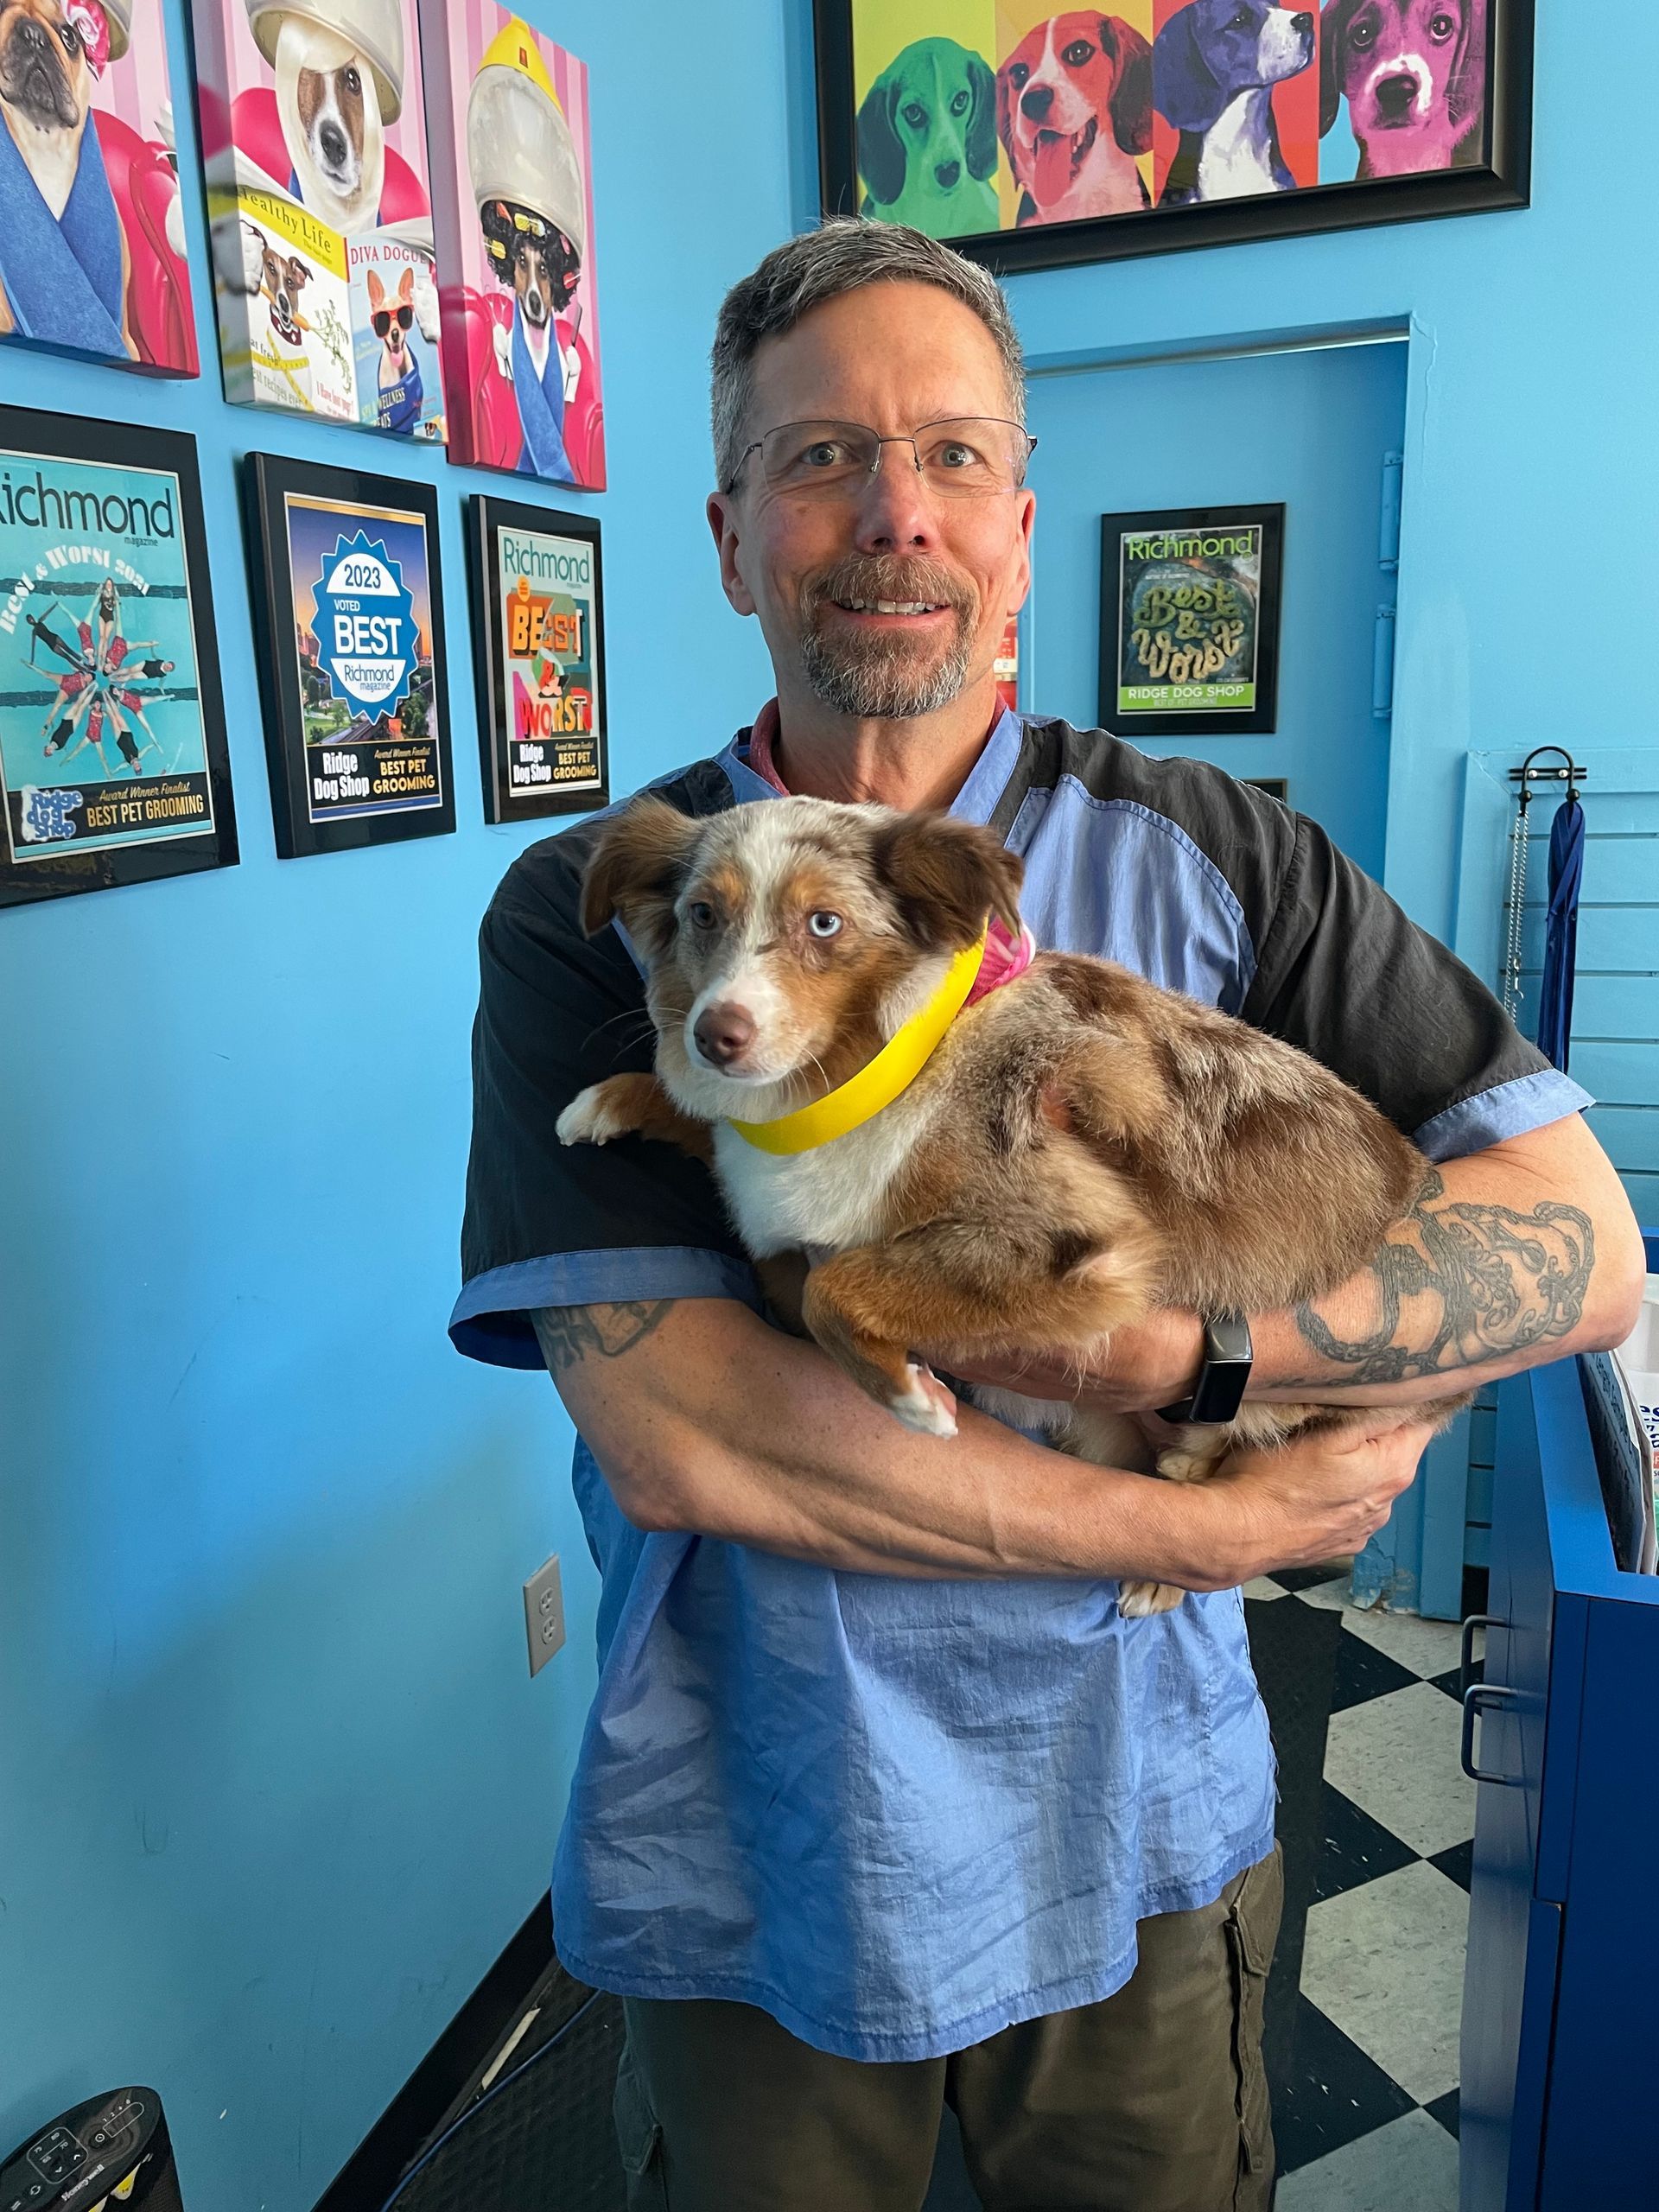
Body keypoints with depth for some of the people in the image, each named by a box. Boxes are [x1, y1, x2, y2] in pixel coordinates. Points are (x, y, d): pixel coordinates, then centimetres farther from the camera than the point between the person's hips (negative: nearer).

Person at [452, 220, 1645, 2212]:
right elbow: (666, 1426, -21)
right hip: (751, 1872, 0)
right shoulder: (587, 915, -10)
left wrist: (1178, 1337, -25)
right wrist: (1214, 1527, -20)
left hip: (1134, 1834, 2)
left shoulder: (1208, 857, -6)